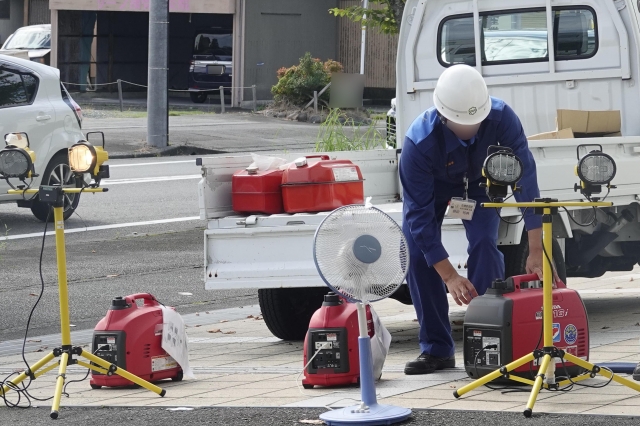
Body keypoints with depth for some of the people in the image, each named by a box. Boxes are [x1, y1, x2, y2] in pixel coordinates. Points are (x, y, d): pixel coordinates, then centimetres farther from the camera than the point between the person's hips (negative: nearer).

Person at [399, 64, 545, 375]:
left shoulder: (502, 118, -38)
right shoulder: (418, 143, -40)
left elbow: (526, 178, -34)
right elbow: (419, 214, -35)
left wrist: (535, 250, -38)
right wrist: (449, 276, -37)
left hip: (479, 182, 1)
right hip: (431, 186, -1)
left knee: (484, 243, -20)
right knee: (417, 253, -14)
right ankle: (436, 350, 0)